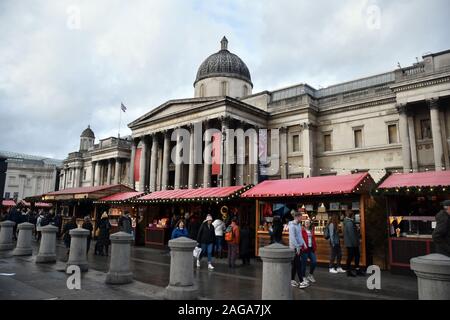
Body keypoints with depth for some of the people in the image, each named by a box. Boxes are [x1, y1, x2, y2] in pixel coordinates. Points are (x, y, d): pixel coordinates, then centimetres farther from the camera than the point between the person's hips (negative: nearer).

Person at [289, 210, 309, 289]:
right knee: (298, 264, -5)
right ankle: (301, 282, -2)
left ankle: (292, 280, 20)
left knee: (295, 264, 12)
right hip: (294, 247, -8)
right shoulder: (292, 225, -16)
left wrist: (304, 244, 11)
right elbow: (292, 237, -20)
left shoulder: (299, 225, 11)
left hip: (299, 246, 8)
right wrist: (297, 247, -19)